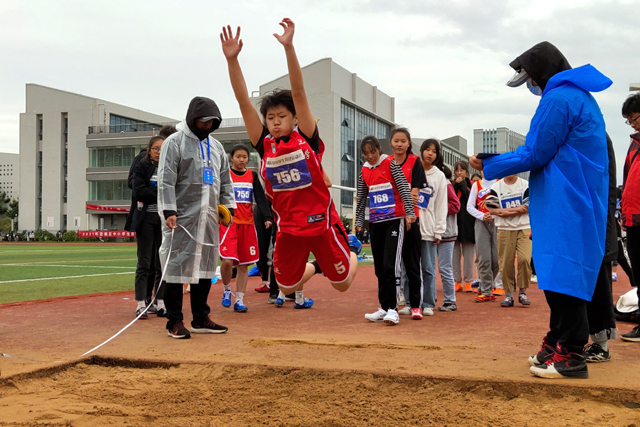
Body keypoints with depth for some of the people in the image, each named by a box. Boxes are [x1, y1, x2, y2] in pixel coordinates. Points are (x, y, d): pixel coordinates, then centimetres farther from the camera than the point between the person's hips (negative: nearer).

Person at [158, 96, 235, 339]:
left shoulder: (216, 146, 18)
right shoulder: (175, 142, -3)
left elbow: (225, 179, 22)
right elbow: (166, 179, -10)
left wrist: (229, 206, 11)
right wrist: (169, 211, -18)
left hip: (209, 217, 7)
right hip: (182, 216, -6)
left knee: (205, 266, 9)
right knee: (178, 266, -5)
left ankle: (200, 319, 19)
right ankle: (175, 321, 3)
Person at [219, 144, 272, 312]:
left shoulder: (252, 176, 9)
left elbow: (260, 197, 3)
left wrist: (267, 217, -10)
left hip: (248, 224, 3)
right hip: (229, 223, -3)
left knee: (244, 264, 4)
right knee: (227, 260, -16)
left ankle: (239, 300, 13)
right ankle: (226, 289, 12)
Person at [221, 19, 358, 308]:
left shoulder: (307, 139, -8)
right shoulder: (264, 145, -1)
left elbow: (298, 92, -18)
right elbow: (243, 101, -9)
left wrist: (288, 46, -26)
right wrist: (232, 59, -18)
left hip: (321, 221, -3)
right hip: (288, 228, 3)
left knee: (342, 284, 9)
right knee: (287, 287, 14)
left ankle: (352, 256, 44)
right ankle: (313, 267, 46)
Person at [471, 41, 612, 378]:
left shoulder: (558, 99, -12)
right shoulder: (581, 97, 20)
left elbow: (535, 155, -13)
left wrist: (489, 165, -2)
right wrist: (501, 164, 16)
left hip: (565, 207, -10)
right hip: (577, 202, 10)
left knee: (561, 275, -8)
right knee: (558, 275, 14)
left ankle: (571, 356, -4)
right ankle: (556, 344, 22)